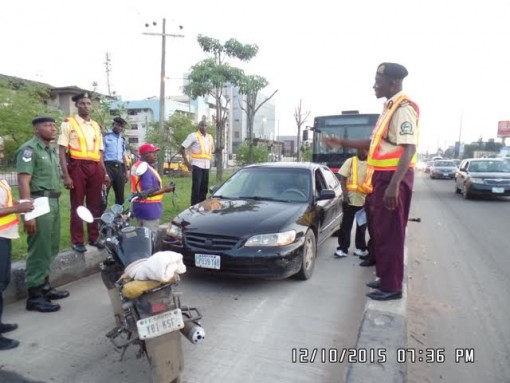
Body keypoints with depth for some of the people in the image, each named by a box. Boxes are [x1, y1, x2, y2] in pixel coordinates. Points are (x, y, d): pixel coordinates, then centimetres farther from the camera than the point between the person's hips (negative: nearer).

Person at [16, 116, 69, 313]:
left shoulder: (51, 150, 18)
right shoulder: (29, 149, -9)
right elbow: (23, 182, -17)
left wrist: (55, 203, 17)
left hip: (54, 203, 9)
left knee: (51, 249, 16)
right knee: (39, 251, -4)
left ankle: (44, 286, 30)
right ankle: (34, 296, 6)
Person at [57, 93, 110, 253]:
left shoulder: (96, 126, 17)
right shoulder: (68, 123, 1)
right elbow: (62, 151, -4)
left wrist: (105, 173, 12)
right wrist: (66, 175, -13)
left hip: (95, 168, 5)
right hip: (77, 167, -5)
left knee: (95, 204, 8)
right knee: (77, 205, 1)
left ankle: (94, 237, 19)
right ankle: (77, 240, 10)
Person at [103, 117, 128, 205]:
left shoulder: (122, 139, 19)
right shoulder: (105, 136, 1)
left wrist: (126, 172, 17)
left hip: (119, 167, 6)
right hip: (108, 166, -6)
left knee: (120, 195, 8)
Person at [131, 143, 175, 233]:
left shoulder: (137, 165, 12)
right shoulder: (146, 169, -21)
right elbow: (148, 192, -25)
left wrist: (161, 188, 12)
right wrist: (164, 190, -15)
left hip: (139, 206, 11)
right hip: (149, 208, -11)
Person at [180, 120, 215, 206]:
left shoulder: (210, 137, 14)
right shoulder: (193, 135, -4)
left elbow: (212, 149, 28)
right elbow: (182, 148, -7)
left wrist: (209, 160, 15)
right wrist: (186, 162, -12)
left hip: (206, 166, 6)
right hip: (197, 165, -6)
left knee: (204, 188, 9)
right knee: (196, 188, -7)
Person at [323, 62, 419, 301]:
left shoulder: (404, 107, -13)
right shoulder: (389, 107, 17)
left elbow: (409, 148, -22)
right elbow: (375, 143, 23)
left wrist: (394, 185, -29)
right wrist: (342, 143, 22)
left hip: (393, 178, -10)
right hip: (382, 176, 10)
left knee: (390, 233, -3)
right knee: (380, 230, 16)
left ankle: (392, 287, 8)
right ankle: (385, 278, 28)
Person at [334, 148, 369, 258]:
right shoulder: (350, 161, 1)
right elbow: (343, 178, -1)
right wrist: (345, 194, -12)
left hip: (365, 200, 1)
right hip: (350, 199, -1)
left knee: (362, 226, 12)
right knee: (346, 225, 2)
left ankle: (360, 248, 24)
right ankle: (342, 248, 8)